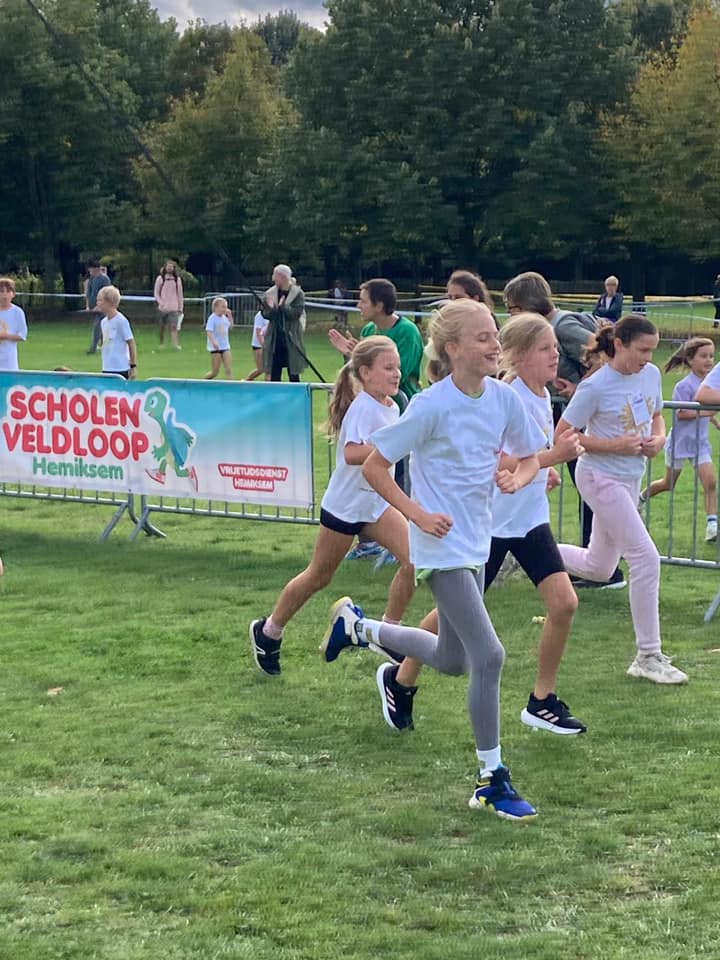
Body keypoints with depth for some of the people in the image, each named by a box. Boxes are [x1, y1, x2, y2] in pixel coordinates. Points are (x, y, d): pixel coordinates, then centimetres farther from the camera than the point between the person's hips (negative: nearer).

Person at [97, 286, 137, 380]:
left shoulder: (121, 321, -12)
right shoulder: (103, 322, 11)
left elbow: (131, 343, -10)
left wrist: (133, 366, -11)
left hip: (120, 369, -7)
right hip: (106, 369, 7)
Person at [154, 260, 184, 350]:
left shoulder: (177, 279, 6)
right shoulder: (160, 278, 3)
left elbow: (180, 294, 10)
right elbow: (156, 293, 5)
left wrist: (181, 307, 6)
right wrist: (160, 302, -10)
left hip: (174, 308, 0)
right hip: (163, 308, 0)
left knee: (174, 327, -12)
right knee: (162, 327, 7)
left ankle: (176, 344, -21)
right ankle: (161, 344, 19)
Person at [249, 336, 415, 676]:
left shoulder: (392, 407, 4)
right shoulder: (362, 407, -22)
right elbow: (352, 453, -40)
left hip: (377, 502, 7)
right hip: (344, 504, -7)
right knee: (319, 576, 7)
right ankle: (268, 631, 26)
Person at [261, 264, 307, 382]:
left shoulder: (298, 294, -5)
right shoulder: (270, 293, 5)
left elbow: (296, 313, -15)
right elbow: (265, 313, -1)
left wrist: (282, 307, -23)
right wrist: (271, 309, -21)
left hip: (291, 338, -3)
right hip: (274, 338, 3)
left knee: (293, 374, 2)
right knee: (274, 374, 6)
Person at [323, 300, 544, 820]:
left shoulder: (505, 398, -1)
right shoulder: (432, 406, -17)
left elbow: (530, 457, 12)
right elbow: (373, 467, -11)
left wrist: (517, 478, -11)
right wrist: (419, 514, -18)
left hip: (477, 542, 8)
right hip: (444, 547, -7)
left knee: (453, 661, 19)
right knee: (488, 656, -13)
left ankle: (360, 626, 41)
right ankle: (492, 780, 0)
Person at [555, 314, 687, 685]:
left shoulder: (651, 375, 1)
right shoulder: (596, 387, -18)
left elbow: (656, 416, 18)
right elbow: (562, 435, -15)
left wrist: (658, 438, -5)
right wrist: (616, 445, -22)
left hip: (630, 479, 8)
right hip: (601, 478, -8)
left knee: (598, 568, 18)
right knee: (646, 559, -13)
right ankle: (648, 656, -4)